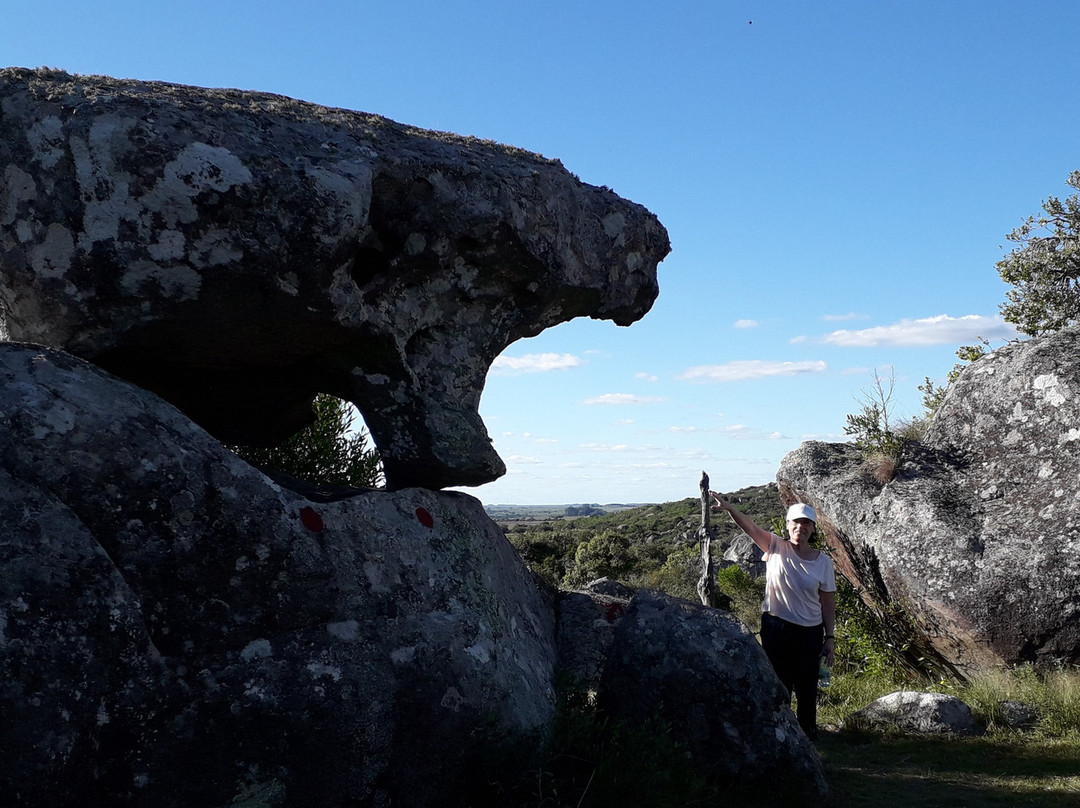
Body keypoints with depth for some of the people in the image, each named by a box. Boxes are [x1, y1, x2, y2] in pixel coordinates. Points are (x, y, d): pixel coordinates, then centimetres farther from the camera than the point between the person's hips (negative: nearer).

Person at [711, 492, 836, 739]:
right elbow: (750, 527, -21)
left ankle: (807, 729, 35)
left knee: (807, 686, 13)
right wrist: (729, 508, -39)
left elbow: (828, 603, 1)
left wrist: (830, 638, 0)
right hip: (776, 628, -1)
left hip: (810, 632, 1)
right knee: (778, 682, 8)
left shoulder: (823, 562, -2)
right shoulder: (776, 548, -6)